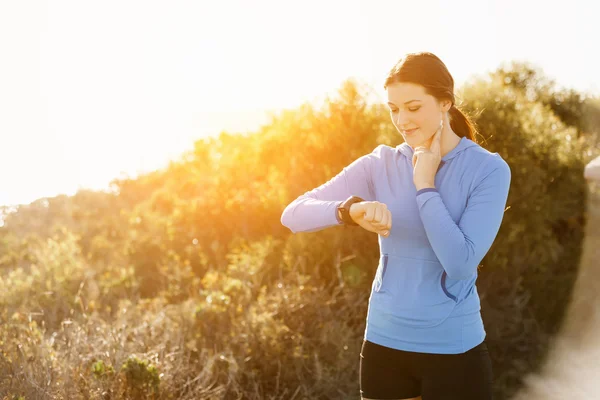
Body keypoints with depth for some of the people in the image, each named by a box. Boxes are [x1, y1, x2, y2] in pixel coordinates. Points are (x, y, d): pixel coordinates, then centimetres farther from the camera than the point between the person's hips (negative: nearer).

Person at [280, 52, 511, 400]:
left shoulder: (488, 169, -9)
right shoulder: (381, 165, -2)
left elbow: (461, 264, -19)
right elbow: (294, 215, -9)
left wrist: (424, 186, -16)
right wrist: (351, 209, -27)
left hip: (454, 350, -2)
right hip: (384, 343, 3)